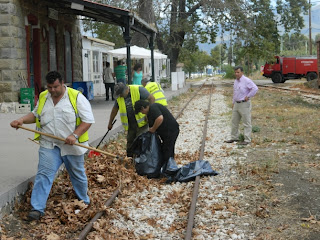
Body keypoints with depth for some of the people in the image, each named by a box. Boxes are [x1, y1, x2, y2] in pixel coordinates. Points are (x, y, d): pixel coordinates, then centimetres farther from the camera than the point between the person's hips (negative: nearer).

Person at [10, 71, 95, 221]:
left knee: (78, 176, 14)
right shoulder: (43, 97, 6)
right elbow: (35, 114, 20)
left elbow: (88, 120, -11)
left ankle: (84, 203, 34)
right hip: (49, 146, 3)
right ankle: (37, 209, -7)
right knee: (43, 175, -8)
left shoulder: (77, 97, -9)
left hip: (72, 147, -2)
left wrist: (75, 135, -22)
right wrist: (22, 120, 1)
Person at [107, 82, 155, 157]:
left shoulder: (138, 90, -13)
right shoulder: (119, 97, 3)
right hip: (130, 123, 6)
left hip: (141, 121, -5)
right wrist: (110, 123, 21)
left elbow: (151, 98, -11)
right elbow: (114, 110, 16)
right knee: (130, 141, 9)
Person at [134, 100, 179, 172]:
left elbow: (160, 118, -33)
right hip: (165, 132, 11)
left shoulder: (153, 108, -16)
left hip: (171, 130, -11)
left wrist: (153, 129, -19)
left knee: (167, 151, -6)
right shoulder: (149, 113, 17)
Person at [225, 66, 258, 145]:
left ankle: (247, 140, 3)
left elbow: (255, 89, -24)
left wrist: (248, 97, -18)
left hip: (244, 104, -9)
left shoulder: (246, 81, -15)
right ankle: (234, 138, 25)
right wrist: (233, 103, 19)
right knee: (234, 122, 14)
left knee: (247, 123, -1)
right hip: (237, 104, 9)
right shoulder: (236, 81, 12)